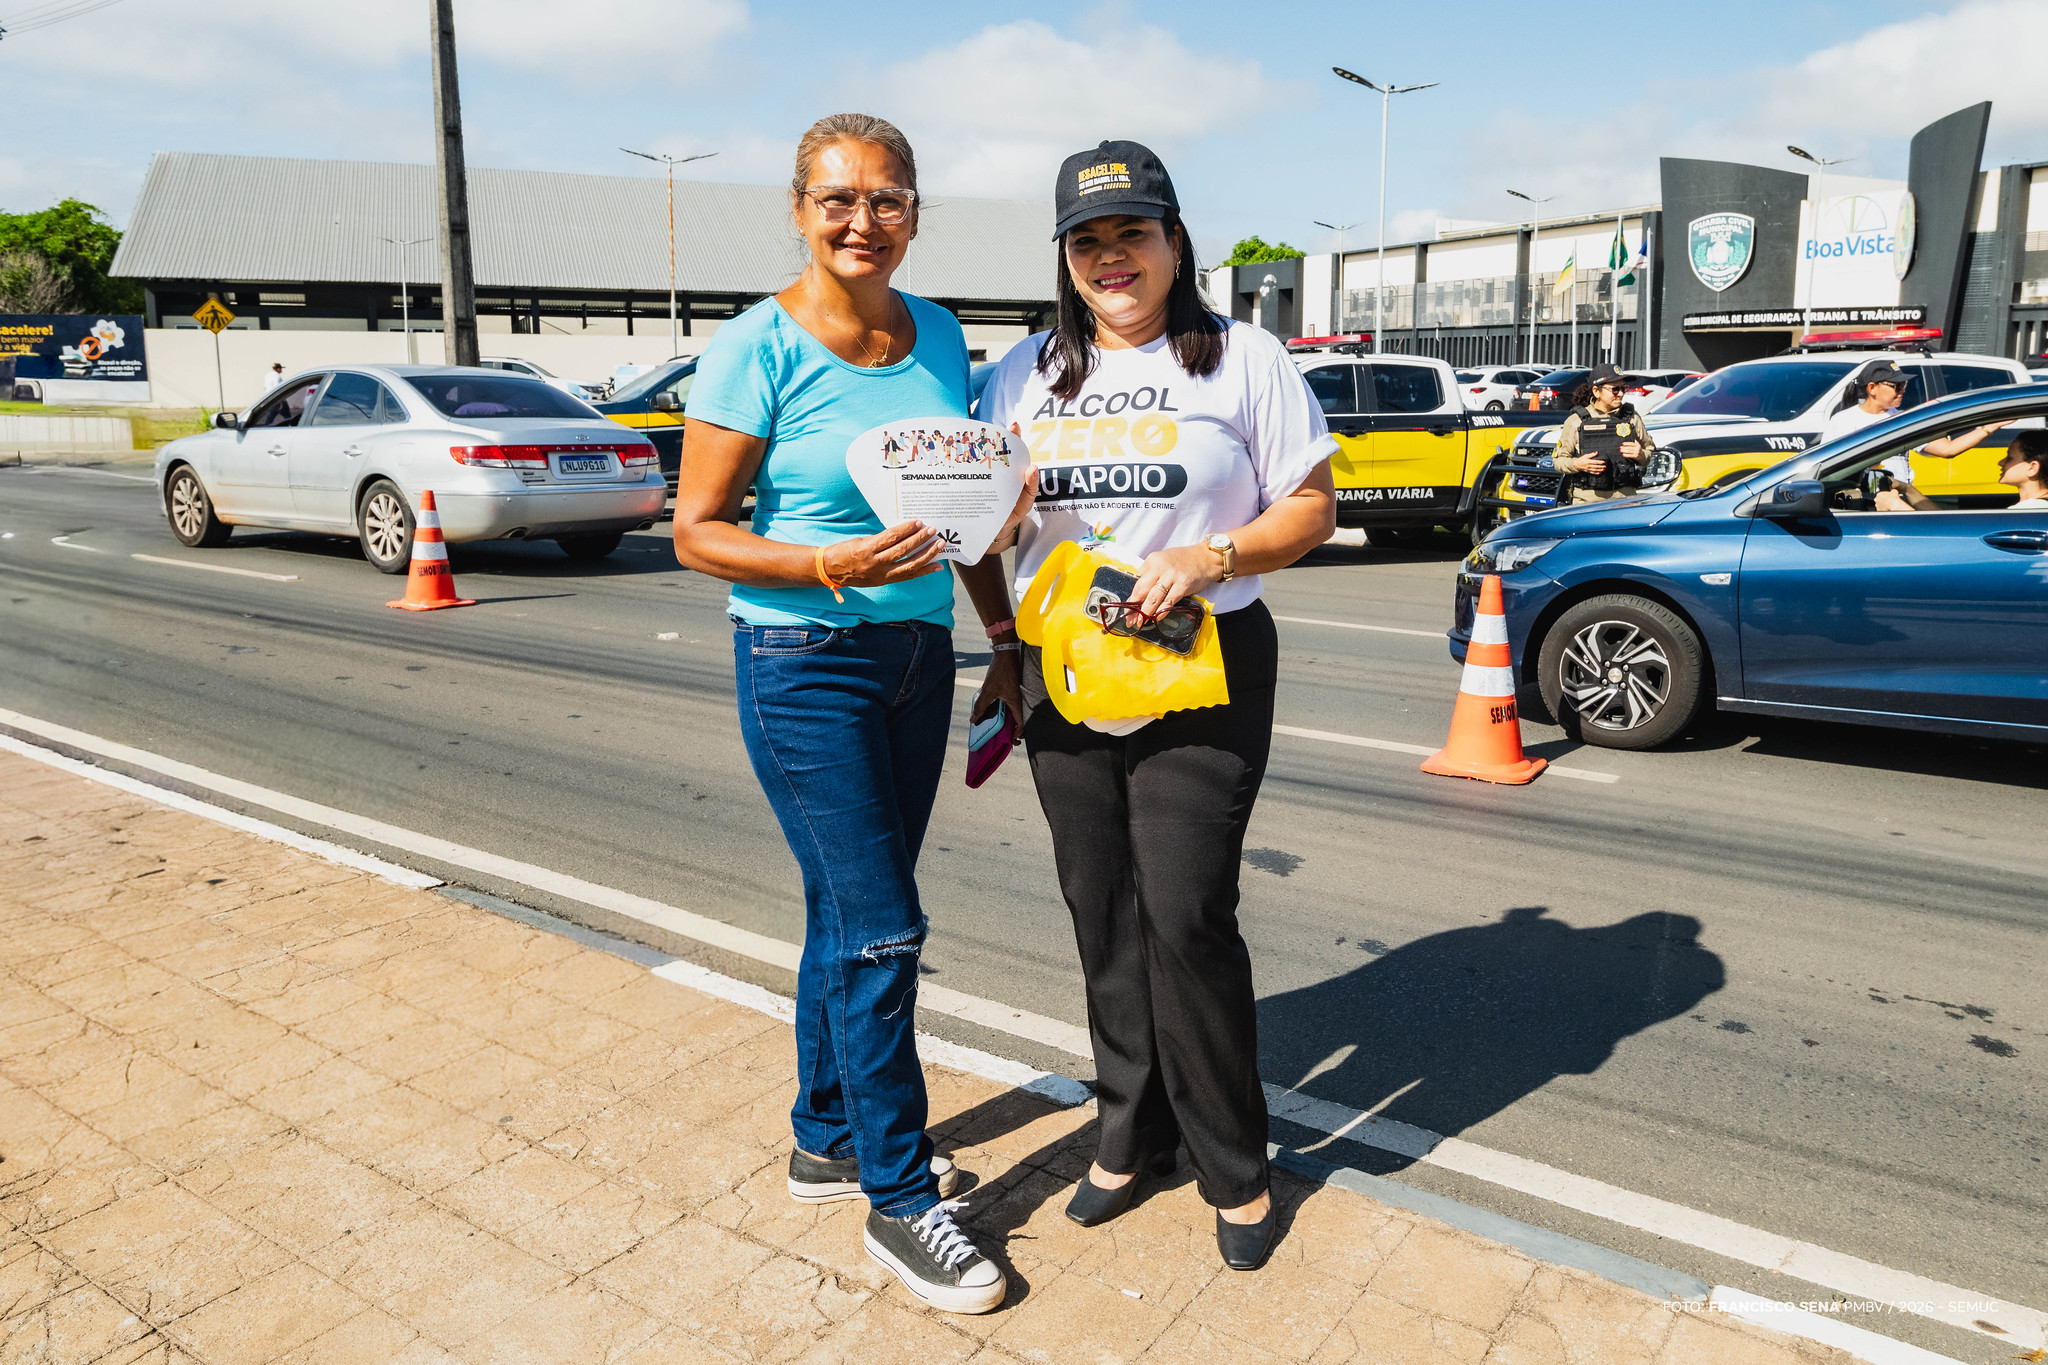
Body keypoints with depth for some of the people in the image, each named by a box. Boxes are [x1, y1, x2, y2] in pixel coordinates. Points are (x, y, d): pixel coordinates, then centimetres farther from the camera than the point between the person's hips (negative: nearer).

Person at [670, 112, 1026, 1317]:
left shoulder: (939, 336, 6)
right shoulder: (757, 349, -11)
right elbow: (696, 531, -10)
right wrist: (830, 567, -24)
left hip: (918, 656, 6)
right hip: (805, 665, -6)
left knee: (852, 913, 16)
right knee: (878, 929, -4)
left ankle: (829, 1138, 34)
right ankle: (899, 1198, 13)